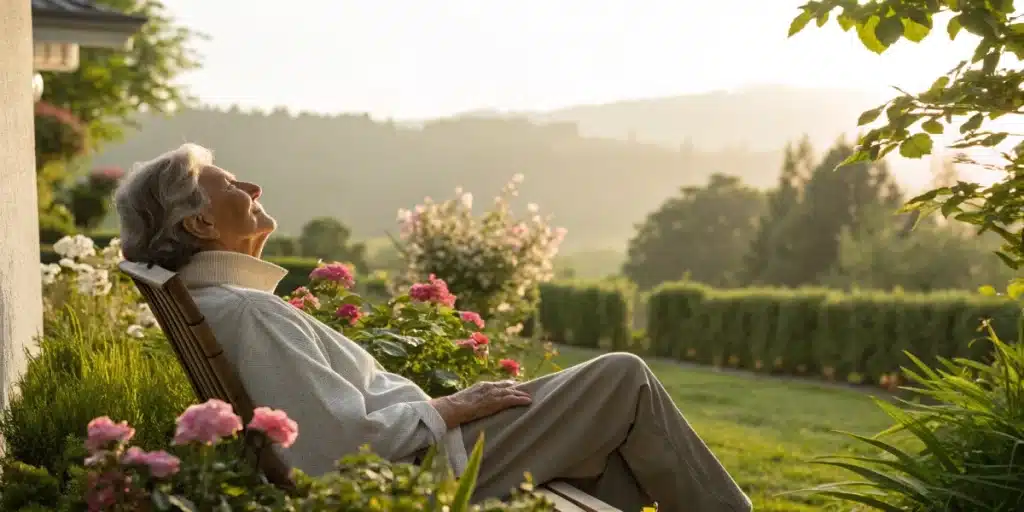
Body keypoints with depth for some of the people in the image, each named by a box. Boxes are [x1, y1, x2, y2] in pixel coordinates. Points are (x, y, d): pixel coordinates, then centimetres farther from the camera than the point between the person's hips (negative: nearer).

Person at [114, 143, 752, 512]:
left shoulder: (227, 302, 11)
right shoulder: (246, 311, -21)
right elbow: (349, 441, -28)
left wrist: (442, 403, 9)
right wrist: (448, 409, -14)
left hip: (426, 447, 10)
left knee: (616, 435, 16)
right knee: (626, 377, -4)